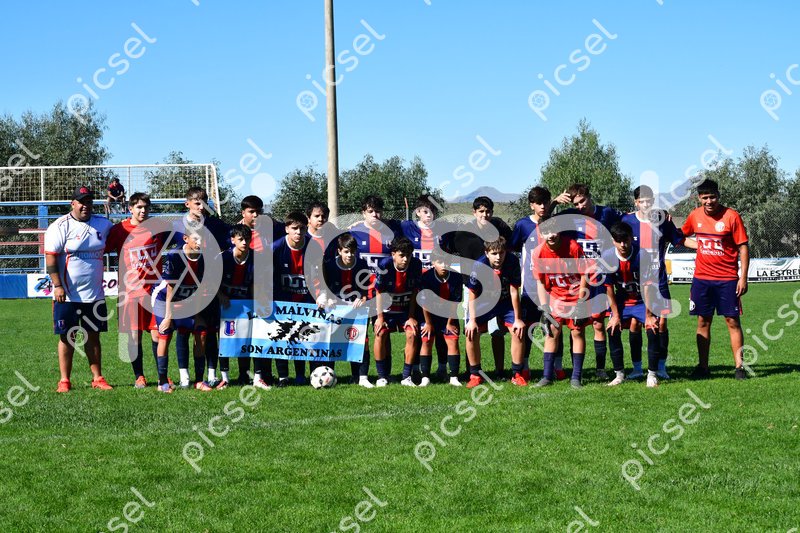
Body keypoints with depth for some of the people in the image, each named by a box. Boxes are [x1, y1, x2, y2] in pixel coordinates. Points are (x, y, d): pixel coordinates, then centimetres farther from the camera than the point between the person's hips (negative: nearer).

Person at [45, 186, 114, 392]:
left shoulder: (102, 224, 7)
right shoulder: (61, 226, -7)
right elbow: (50, 258, -10)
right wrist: (57, 286, -16)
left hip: (95, 294, 4)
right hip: (67, 295, -4)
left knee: (93, 336, 9)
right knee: (67, 337, 1)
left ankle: (97, 378, 15)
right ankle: (64, 380, 7)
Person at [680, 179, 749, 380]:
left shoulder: (731, 216, -9)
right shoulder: (695, 216, 3)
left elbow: (743, 247, -8)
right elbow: (682, 235, 23)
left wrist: (743, 277, -12)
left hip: (727, 279, -4)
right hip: (702, 278, 4)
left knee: (732, 321, -2)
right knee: (703, 321, 6)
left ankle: (739, 366, 1)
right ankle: (703, 367, 11)